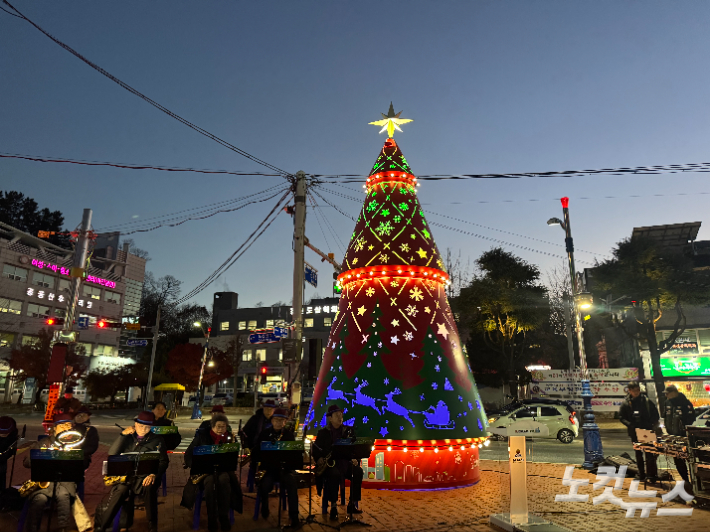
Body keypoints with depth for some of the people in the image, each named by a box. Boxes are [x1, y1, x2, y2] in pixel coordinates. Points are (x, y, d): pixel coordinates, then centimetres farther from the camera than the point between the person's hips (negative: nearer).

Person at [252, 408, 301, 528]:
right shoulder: (264, 433, 7)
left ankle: (294, 516, -16)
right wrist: (258, 464, -8)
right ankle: (264, 509, 4)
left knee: (292, 483, -29)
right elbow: (255, 450, 7)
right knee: (264, 485, -29)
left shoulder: (289, 434, 8)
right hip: (267, 467, 0)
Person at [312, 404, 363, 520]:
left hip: (344, 462, 3)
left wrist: (354, 459, -9)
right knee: (335, 474, -36)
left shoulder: (348, 431, 10)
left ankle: (352, 504, -9)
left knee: (358, 471, -25)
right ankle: (333, 507, -19)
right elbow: (315, 449, 4)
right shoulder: (323, 432, 5)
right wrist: (318, 458, -16)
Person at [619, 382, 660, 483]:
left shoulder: (647, 401, -1)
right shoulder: (626, 403, 1)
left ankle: (652, 475, 3)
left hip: (647, 431, -2)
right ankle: (641, 475, 22)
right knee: (638, 454, 12)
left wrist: (652, 424, -12)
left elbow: (656, 415, 4)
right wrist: (630, 424, -13)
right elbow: (621, 417, 3)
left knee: (649, 453, -4)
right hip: (634, 432, 2)